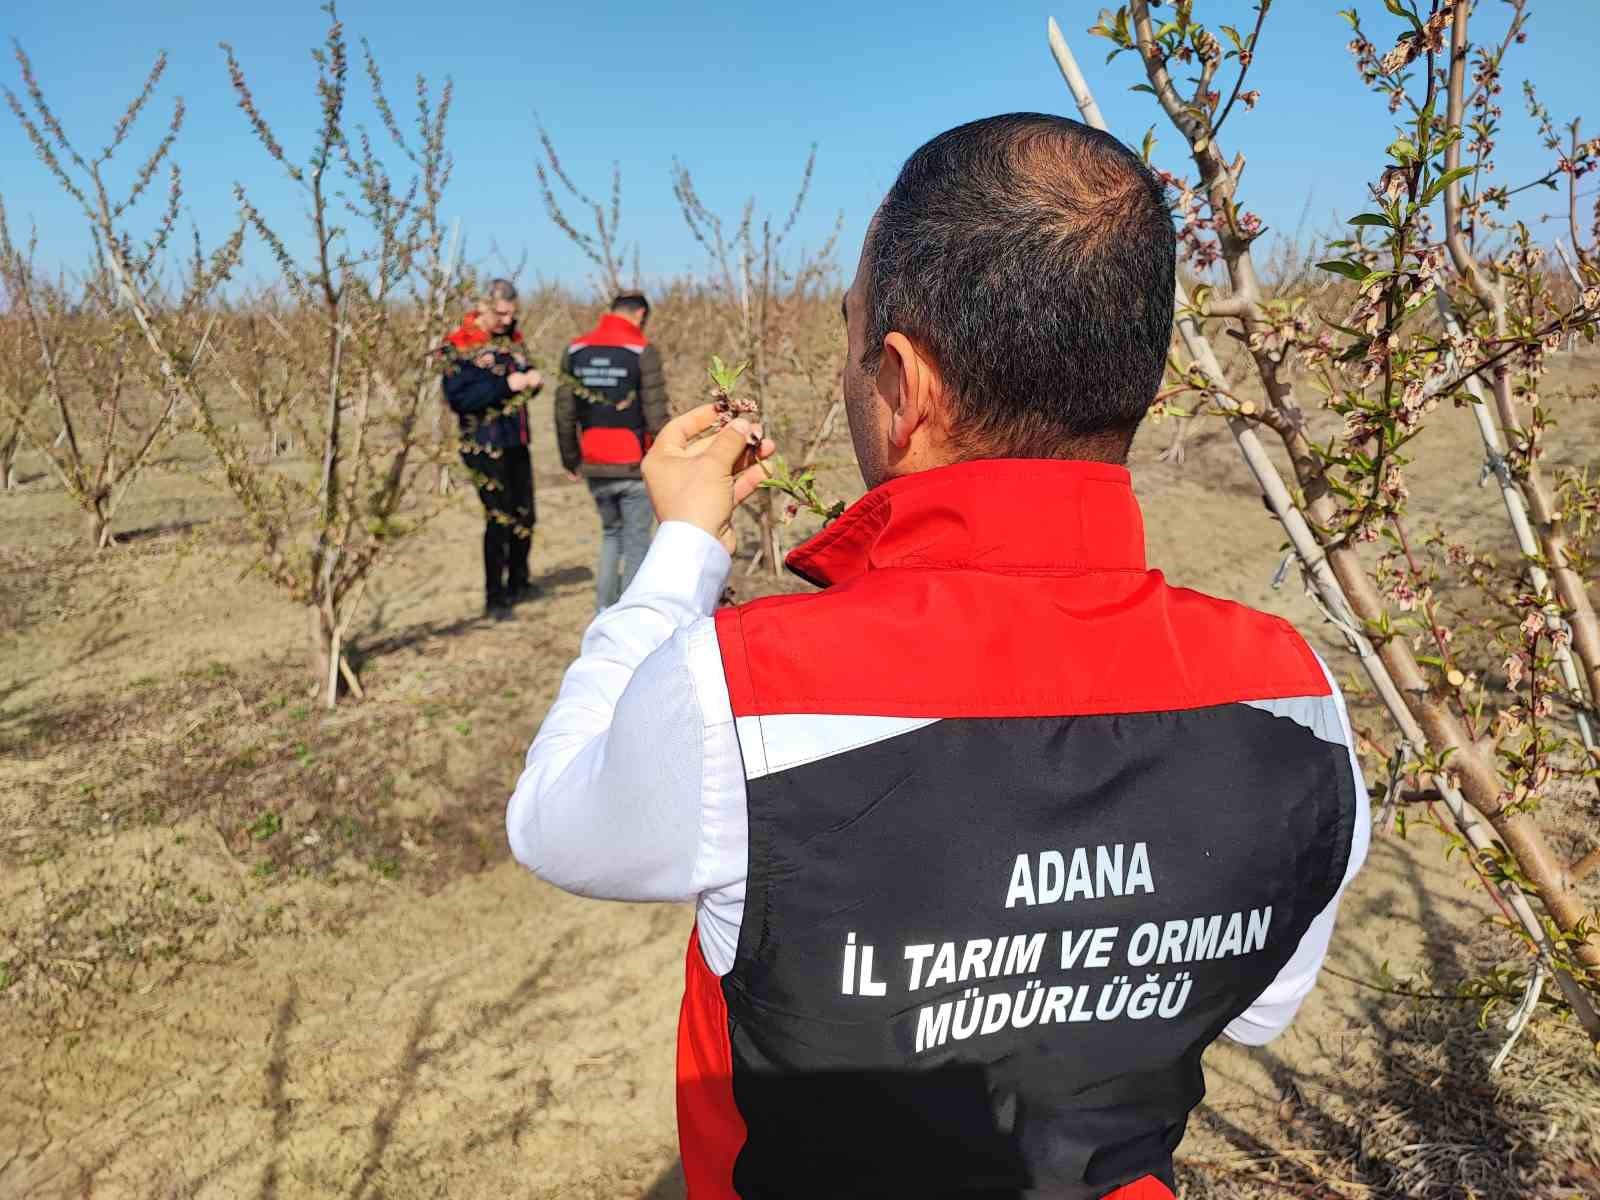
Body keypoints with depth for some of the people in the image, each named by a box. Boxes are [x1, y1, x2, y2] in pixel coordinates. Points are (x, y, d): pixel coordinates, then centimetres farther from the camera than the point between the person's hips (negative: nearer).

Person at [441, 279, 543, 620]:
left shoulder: (511, 336, 9)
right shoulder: (460, 344, -11)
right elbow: (457, 397, -19)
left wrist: (531, 379, -4)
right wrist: (505, 385, -25)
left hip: (516, 441, 7)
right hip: (485, 445, -7)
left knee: (524, 515, 14)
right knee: (499, 519, -6)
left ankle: (517, 583, 32)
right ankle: (494, 598, 4)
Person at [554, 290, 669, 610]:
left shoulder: (575, 350, 5)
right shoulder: (643, 352, -9)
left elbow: (564, 414, 5)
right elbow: (656, 418, -13)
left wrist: (571, 461, 14)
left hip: (595, 468, 4)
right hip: (634, 468, -4)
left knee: (611, 533, 23)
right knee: (636, 542, 8)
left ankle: (604, 610, 18)